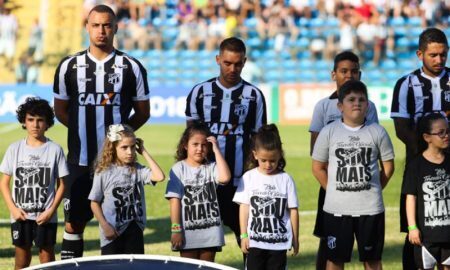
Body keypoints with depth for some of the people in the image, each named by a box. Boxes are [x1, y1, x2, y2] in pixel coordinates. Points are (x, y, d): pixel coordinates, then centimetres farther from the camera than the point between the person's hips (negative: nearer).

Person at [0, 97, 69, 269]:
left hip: (46, 217, -2)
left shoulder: (55, 150, -2)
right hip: (20, 216, 2)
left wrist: (51, 210, -10)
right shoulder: (15, 149, 3)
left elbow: (61, 184, 1)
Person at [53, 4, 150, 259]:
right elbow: (61, 110, 13)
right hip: (80, 160, 1)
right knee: (74, 222, 4)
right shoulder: (69, 66, 6)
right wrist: (85, 130, 3)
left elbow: (143, 112, 9)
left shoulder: (132, 67, 3)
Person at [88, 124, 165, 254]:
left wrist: (144, 152, -7)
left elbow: (159, 176, -14)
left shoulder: (137, 170, 3)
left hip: (135, 231, 3)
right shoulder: (103, 172, -5)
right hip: (112, 234, -3)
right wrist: (105, 226, -11)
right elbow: (94, 202, -1)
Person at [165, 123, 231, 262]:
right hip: (188, 233, -2)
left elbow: (225, 178, -19)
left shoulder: (211, 167, 3)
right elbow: (175, 200, -5)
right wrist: (176, 229, -10)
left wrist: (216, 150, -13)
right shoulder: (179, 168, -2)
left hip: (210, 232, 2)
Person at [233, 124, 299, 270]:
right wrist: (243, 235, -1)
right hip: (255, 241, 0)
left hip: (279, 241, 0)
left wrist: (295, 238, 4)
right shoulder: (249, 177, -1)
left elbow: (293, 210, 2)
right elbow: (244, 208, 2)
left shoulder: (285, 179, -3)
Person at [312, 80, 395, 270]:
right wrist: (334, 190, 1)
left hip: (370, 208, 0)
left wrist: (372, 190, 3)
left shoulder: (377, 132, -1)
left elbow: (388, 166, 7)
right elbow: (318, 167, 4)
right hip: (336, 208, 0)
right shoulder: (329, 132, -2)